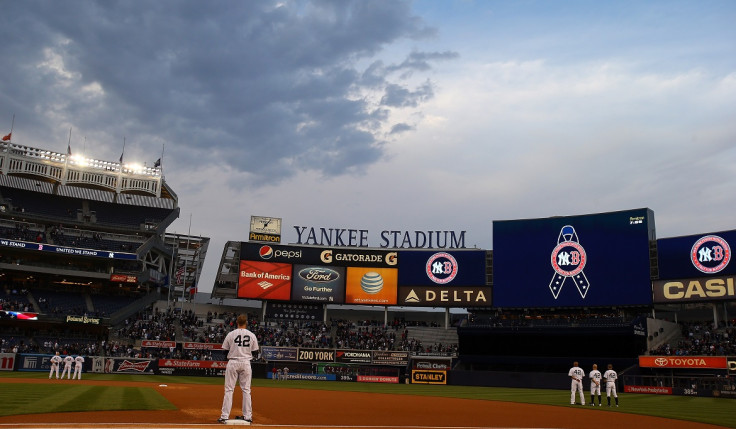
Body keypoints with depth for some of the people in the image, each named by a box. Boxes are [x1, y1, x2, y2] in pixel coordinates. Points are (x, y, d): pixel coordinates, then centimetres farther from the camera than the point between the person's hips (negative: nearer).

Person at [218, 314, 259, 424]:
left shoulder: (231, 334, -2)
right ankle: (248, 416, 10)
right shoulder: (252, 335, 2)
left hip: (232, 362, -1)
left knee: (229, 389, 2)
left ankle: (224, 416, 0)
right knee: (246, 390, 8)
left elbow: (225, 351, 3)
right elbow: (255, 354, 5)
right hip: (246, 363, 1)